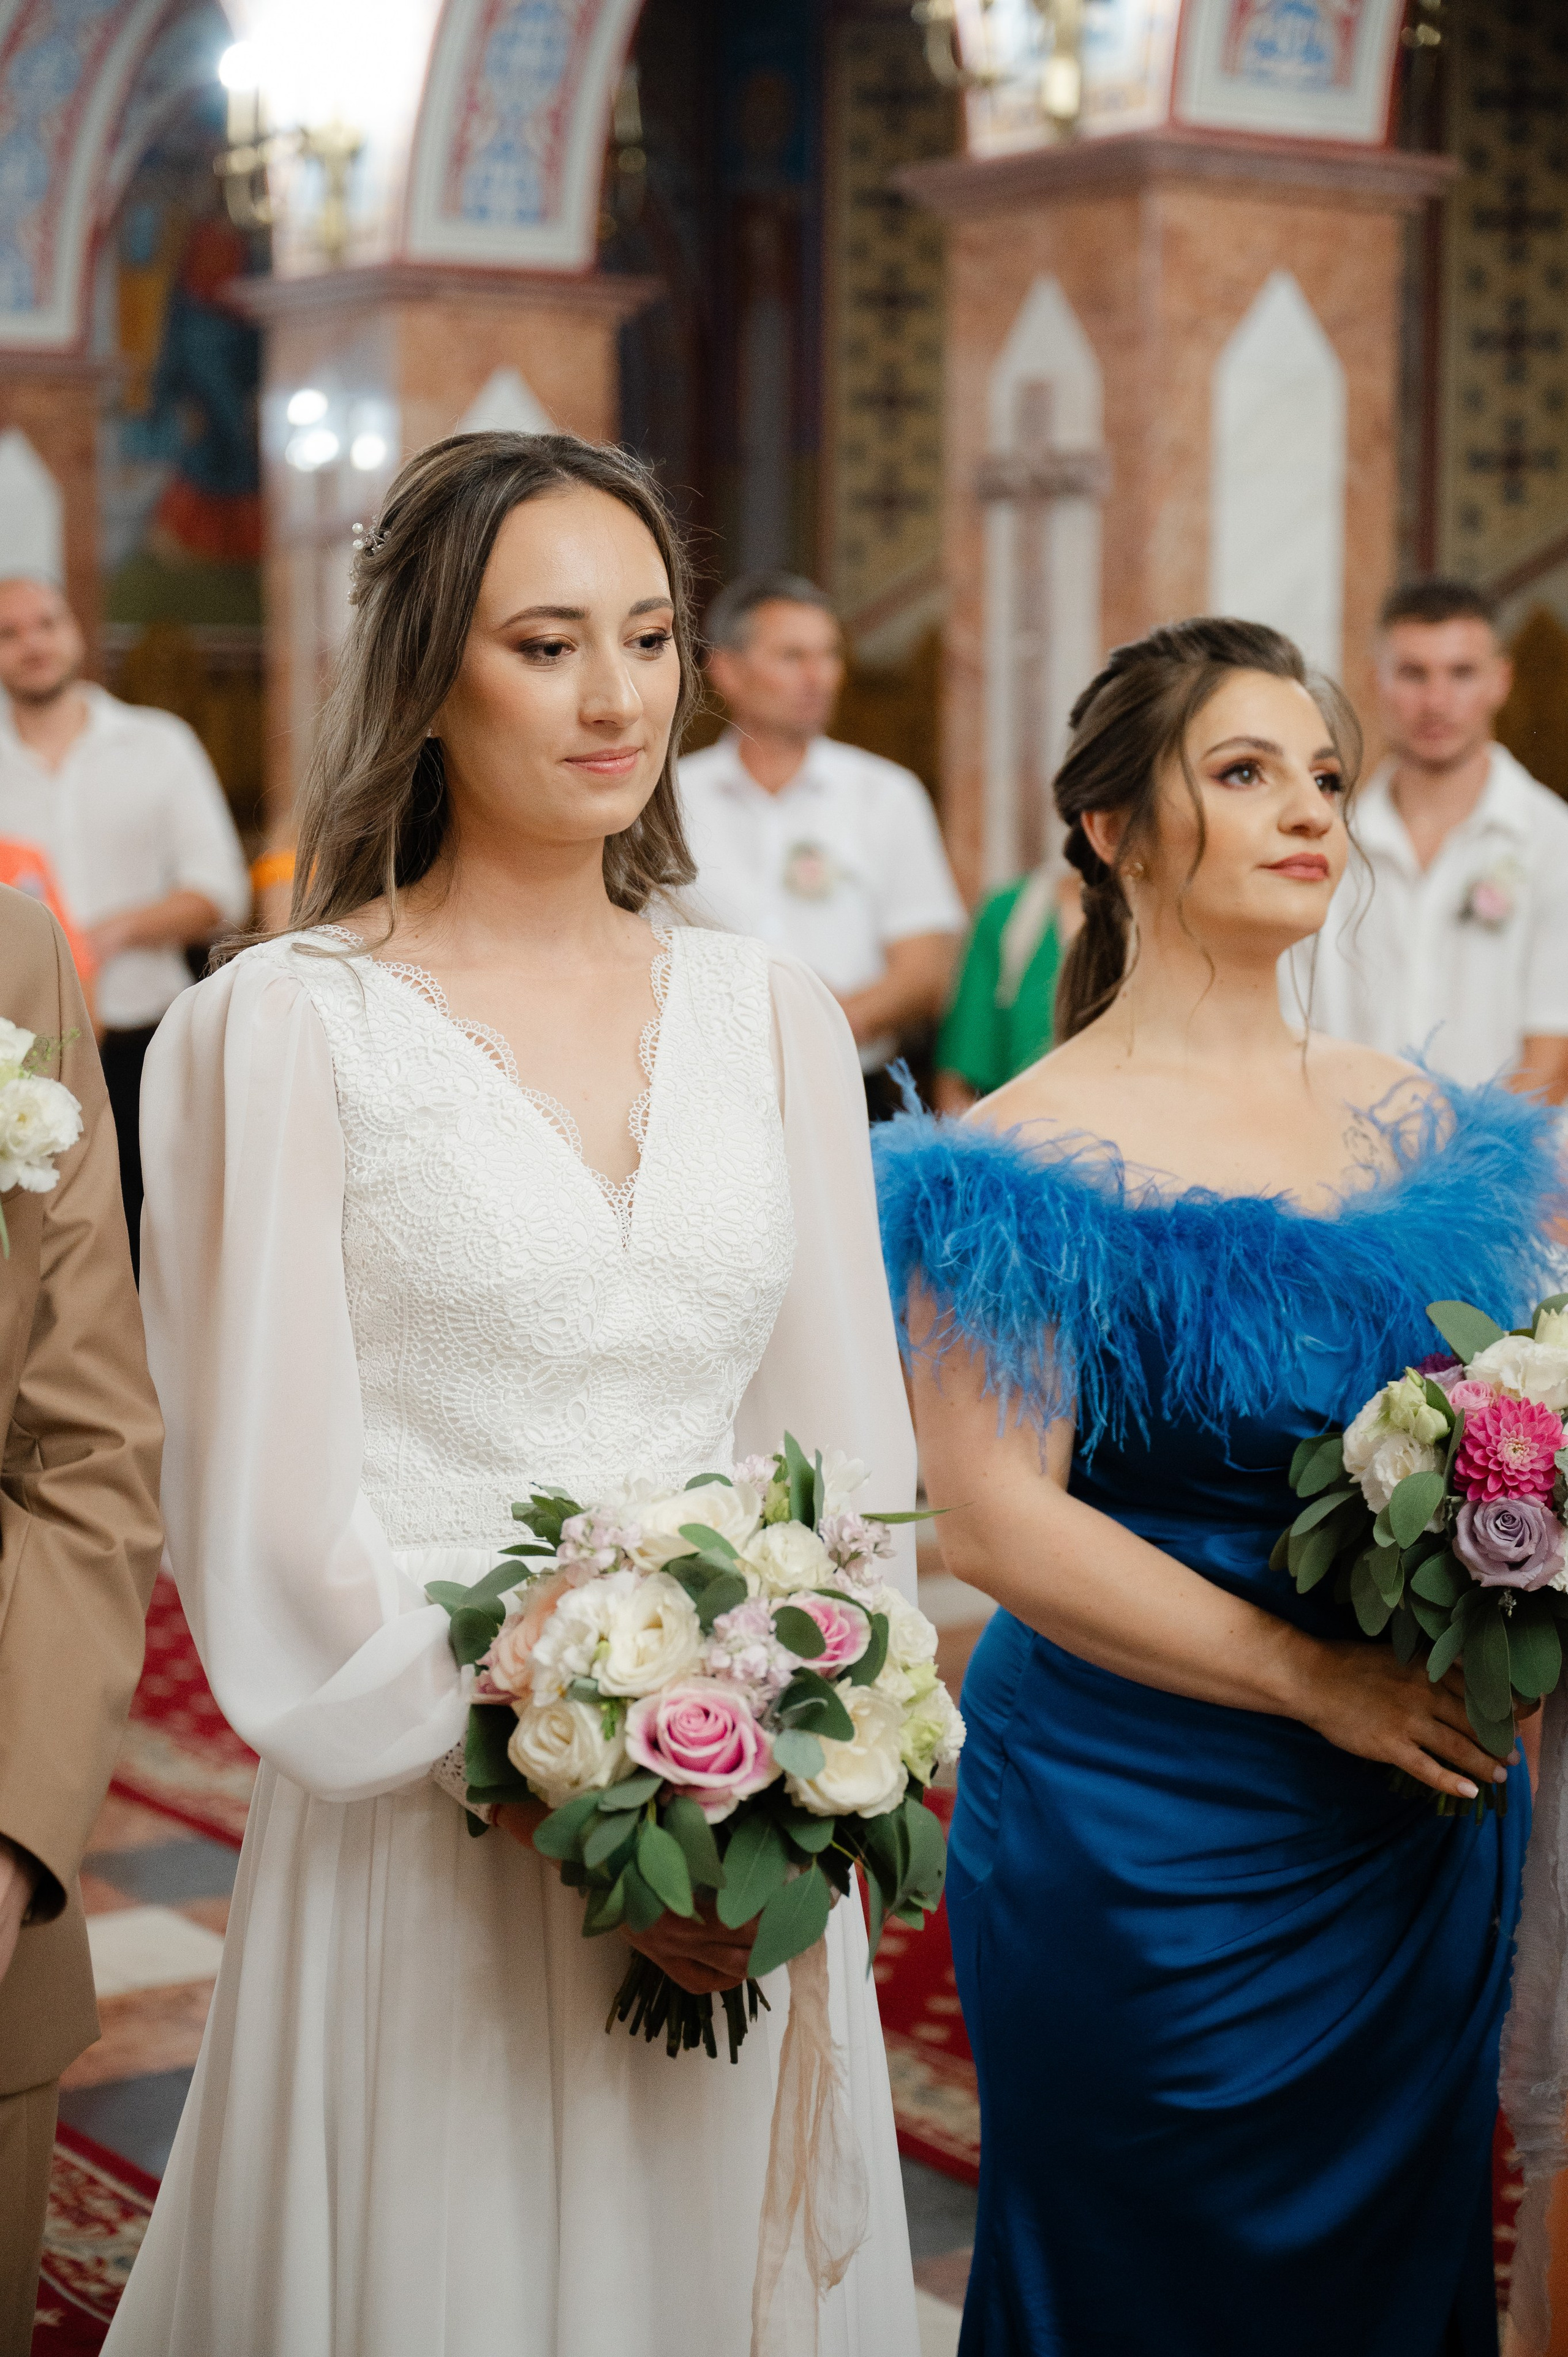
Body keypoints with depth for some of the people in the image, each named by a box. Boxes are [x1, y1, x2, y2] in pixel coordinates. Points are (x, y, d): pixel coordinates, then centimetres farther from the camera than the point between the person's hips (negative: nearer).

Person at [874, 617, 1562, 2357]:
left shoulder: (1409, 1122, 6)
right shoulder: (1039, 1154, -12)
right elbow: (999, 1521, -18)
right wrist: (1319, 1679, -19)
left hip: (1422, 1831, 6)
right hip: (1145, 1842, -5)